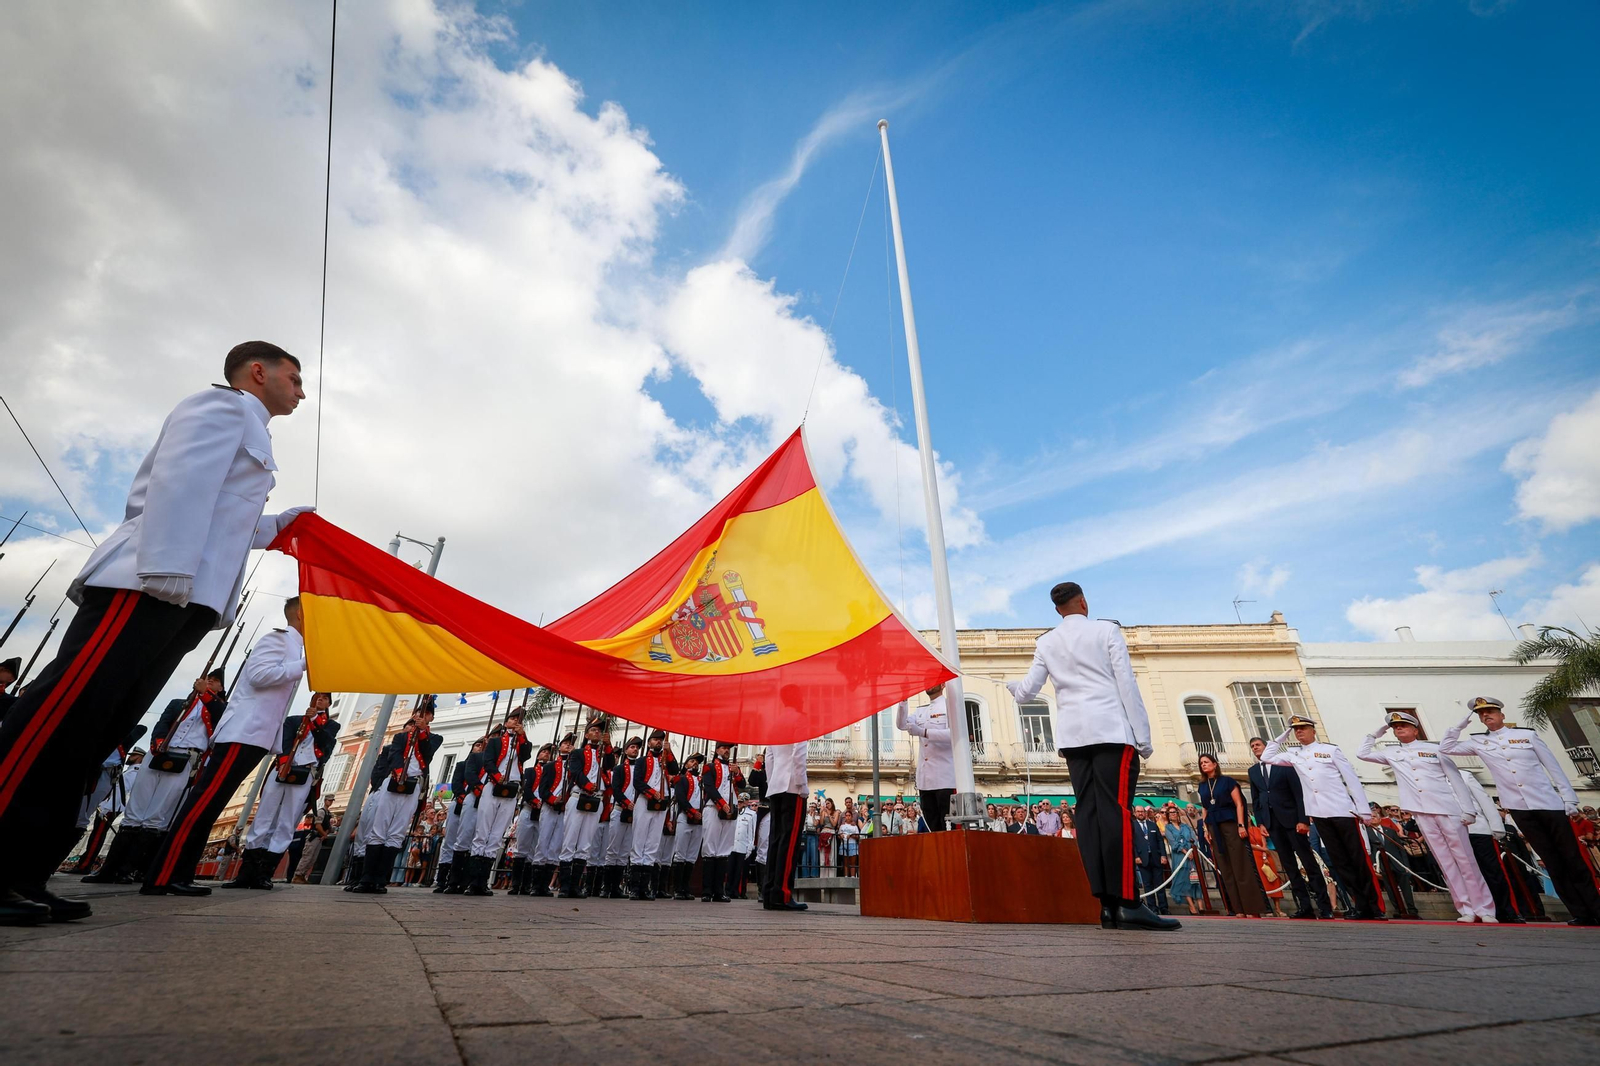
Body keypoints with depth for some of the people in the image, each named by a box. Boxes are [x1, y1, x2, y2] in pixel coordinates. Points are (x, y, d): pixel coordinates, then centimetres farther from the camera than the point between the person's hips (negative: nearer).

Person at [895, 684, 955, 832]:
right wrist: (903, 700, -7)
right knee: (934, 828, 10)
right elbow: (902, 725, 4)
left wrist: (923, 732, -20)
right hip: (925, 778, 6)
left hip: (945, 777, -6)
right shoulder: (920, 711, 18)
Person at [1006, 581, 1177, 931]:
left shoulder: (1046, 643, 13)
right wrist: (1143, 736, 1)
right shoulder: (1107, 630, 5)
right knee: (1116, 811, -7)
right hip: (1112, 730, -3)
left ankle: (1107, 903, 1)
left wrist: (1012, 686, 36)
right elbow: (1127, 685, -1)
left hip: (1072, 735, 3)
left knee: (1088, 813, 2)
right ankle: (1127, 901, -12)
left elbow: (1026, 692, 14)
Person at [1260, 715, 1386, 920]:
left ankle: (1376, 908, 9)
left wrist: (1365, 811, -6)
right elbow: (1266, 758, 10)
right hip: (1319, 814, 4)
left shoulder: (1331, 750, 1)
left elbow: (1352, 780, 0)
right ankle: (1362, 907, 14)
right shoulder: (1294, 755, 11)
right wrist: (1282, 736, 8)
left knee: (1360, 859, 0)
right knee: (1338, 862, 7)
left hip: (1342, 811, -4)